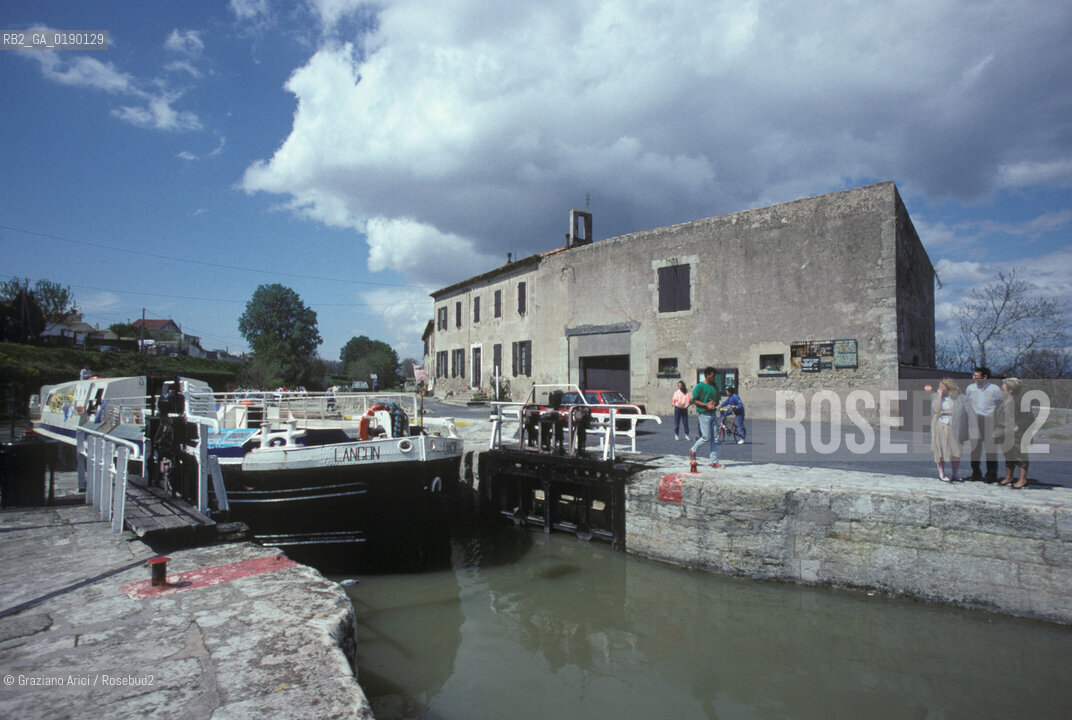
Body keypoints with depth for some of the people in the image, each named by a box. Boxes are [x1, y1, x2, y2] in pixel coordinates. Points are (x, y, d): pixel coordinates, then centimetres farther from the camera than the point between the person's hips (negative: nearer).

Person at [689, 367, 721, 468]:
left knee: (715, 439, 2)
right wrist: (706, 405, -17)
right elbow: (694, 400, -8)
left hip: (713, 414, 6)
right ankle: (693, 450, 18)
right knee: (706, 437, -7)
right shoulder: (700, 386, -6)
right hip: (704, 414, -6)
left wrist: (715, 405, -1)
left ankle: (714, 461, 6)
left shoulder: (715, 387, 13)